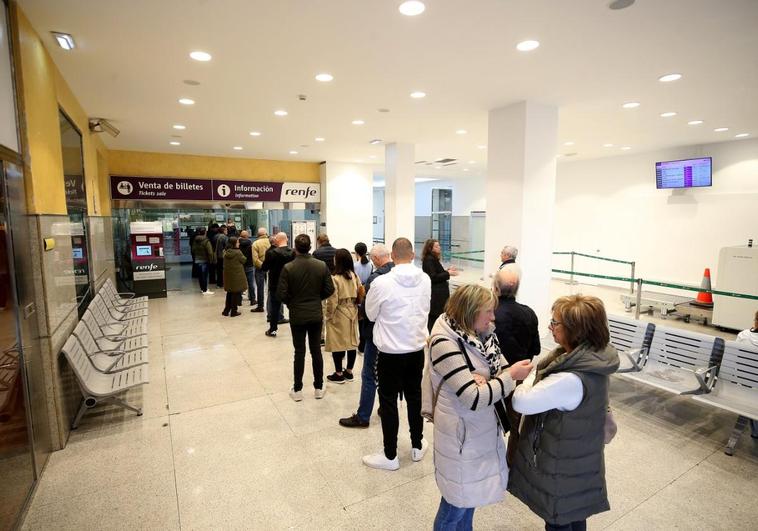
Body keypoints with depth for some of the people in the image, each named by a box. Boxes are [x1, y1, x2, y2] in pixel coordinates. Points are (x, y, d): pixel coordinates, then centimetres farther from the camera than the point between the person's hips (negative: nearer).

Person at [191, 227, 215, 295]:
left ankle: (202, 288, 26)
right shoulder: (206, 241, -17)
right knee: (204, 275, -3)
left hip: (197, 260, 7)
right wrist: (211, 260, -9)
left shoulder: (195, 240, 5)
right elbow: (210, 252, -19)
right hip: (204, 260, -7)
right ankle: (205, 290, 0)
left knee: (200, 274, 14)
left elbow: (193, 250, 14)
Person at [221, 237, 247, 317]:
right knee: (236, 293, 5)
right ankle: (233, 311, 10)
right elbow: (243, 260, -5)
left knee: (229, 293, 18)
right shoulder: (238, 252, -17)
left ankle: (226, 310, 23)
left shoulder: (225, 252, 1)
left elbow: (225, 263, 11)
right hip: (237, 275, -6)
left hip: (228, 275, 6)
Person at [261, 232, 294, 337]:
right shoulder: (293, 252, -7)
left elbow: (264, 267, -5)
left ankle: (272, 330, 17)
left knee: (275, 307, 9)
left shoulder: (272, 253, -16)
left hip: (275, 285, -2)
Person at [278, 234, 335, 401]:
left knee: (299, 352, 9)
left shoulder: (288, 268, -13)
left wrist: (291, 302, 7)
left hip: (297, 315, -1)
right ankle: (318, 388, 22)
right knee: (316, 351, 12)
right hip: (316, 315, 2)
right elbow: (329, 290, -4)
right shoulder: (322, 265, -7)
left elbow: (281, 294, -13)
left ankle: (297, 390, 19)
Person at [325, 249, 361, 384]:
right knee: (352, 341, 12)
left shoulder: (335, 278, -17)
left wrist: (328, 316, -4)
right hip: (352, 312, 6)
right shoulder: (355, 276, 0)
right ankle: (349, 372, 25)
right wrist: (355, 308, 14)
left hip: (339, 314, -6)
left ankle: (338, 374, 17)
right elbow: (359, 295, 3)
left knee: (338, 343, 6)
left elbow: (332, 301, -16)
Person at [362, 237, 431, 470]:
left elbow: (370, 314, -4)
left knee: (388, 401, 10)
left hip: (390, 351, -4)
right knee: (414, 396, 20)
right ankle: (417, 446, 36)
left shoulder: (381, 282, -18)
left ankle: (390, 456, 23)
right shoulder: (425, 280, -5)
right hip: (417, 348, 5)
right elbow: (425, 309, 7)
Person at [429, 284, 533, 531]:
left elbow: (502, 368, -2)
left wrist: (485, 380, -23)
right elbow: (474, 398, -27)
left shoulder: (480, 334, -1)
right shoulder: (444, 342, -26)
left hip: (484, 427, 7)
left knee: (471, 493, 25)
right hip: (462, 432, -7)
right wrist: (511, 376, -21)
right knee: (456, 502, 13)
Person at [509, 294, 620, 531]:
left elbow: (521, 402, -29)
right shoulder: (592, 360, -8)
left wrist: (530, 375, -14)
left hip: (562, 467, -8)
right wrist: (538, 374, -10)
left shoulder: (571, 380, -37)